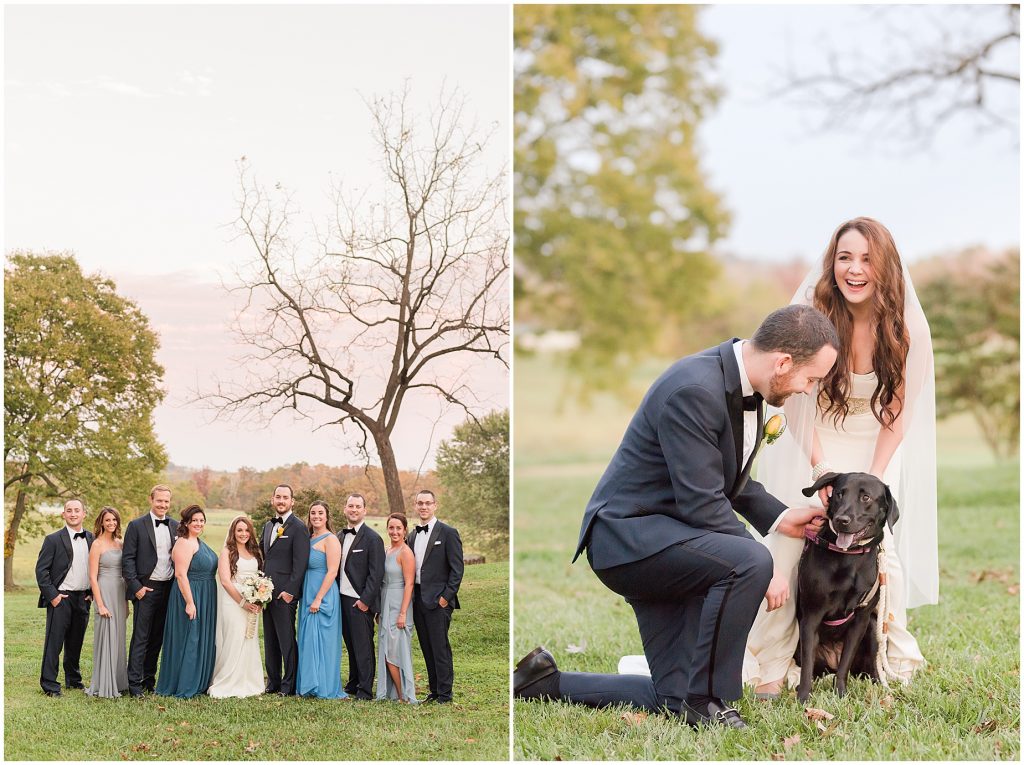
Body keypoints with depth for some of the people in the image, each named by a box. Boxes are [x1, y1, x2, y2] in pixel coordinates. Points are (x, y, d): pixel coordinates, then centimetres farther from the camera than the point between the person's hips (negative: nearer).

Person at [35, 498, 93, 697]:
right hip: (60, 598, -4)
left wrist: (92, 593, 6)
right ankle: (49, 685, -1)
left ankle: (73, 679, 27)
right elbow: (41, 569, -6)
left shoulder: (91, 539, 9)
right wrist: (52, 595, -12)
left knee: (75, 643, 14)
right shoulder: (53, 539, -4)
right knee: (54, 642, -4)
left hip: (83, 598, 4)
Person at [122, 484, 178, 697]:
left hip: (168, 589, 4)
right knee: (140, 637, -4)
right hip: (146, 588, -4)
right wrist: (136, 586, -12)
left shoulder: (175, 527, 10)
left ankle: (149, 679, 19)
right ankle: (134, 683, -2)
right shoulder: (136, 526, -3)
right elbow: (127, 559, -5)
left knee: (157, 637, 10)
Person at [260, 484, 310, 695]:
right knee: (270, 640, 11)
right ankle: (273, 682, 18)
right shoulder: (268, 526, 17)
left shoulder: (298, 527, -7)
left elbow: (300, 563, -13)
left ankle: (289, 685, 0)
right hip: (267, 592, 8)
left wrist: (290, 591, -17)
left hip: (285, 593, -8)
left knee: (286, 640, -5)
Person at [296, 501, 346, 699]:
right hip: (307, 596, 8)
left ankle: (325, 688, 1)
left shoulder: (330, 540, -10)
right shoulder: (308, 539, 14)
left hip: (323, 596, -8)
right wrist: (305, 598, 8)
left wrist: (318, 599, -20)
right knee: (307, 641, 10)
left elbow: (332, 572, -16)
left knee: (320, 640, -5)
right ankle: (309, 685, 17)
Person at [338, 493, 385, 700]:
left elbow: (376, 573, -12)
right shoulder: (340, 537, 13)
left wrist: (365, 600, -16)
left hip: (360, 601, -6)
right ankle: (353, 684, 21)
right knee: (351, 645, 12)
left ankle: (365, 690, 0)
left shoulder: (372, 539, -9)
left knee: (363, 646, -3)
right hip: (343, 598, 6)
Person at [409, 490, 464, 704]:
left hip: (438, 600, -6)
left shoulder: (448, 533, -4)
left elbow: (457, 568, -8)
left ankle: (445, 694, -1)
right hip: (418, 599, 6)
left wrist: (446, 596, -13)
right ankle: (434, 690, 17)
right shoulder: (412, 536, 15)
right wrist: (410, 596, 10)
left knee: (440, 648, -6)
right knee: (427, 649, 10)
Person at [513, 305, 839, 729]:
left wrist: (780, 517, 5)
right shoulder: (693, 390, -24)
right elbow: (702, 503, -25)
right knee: (748, 564, -33)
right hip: (630, 532, -10)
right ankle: (705, 700, -17)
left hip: (667, 540, 10)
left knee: (675, 700, 6)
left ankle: (545, 681, 20)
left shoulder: (743, 385, 6)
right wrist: (762, 563, -19)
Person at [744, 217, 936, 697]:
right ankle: (770, 667, -5)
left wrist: (872, 480, -12)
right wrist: (823, 471, -15)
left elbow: (897, 412, -4)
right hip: (810, 446, -1)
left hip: (874, 451, 1)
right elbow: (798, 402, -9)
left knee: (879, 546, -11)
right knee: (787, 545, -16)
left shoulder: (905, 327, -12)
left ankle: (893, 657, 12)